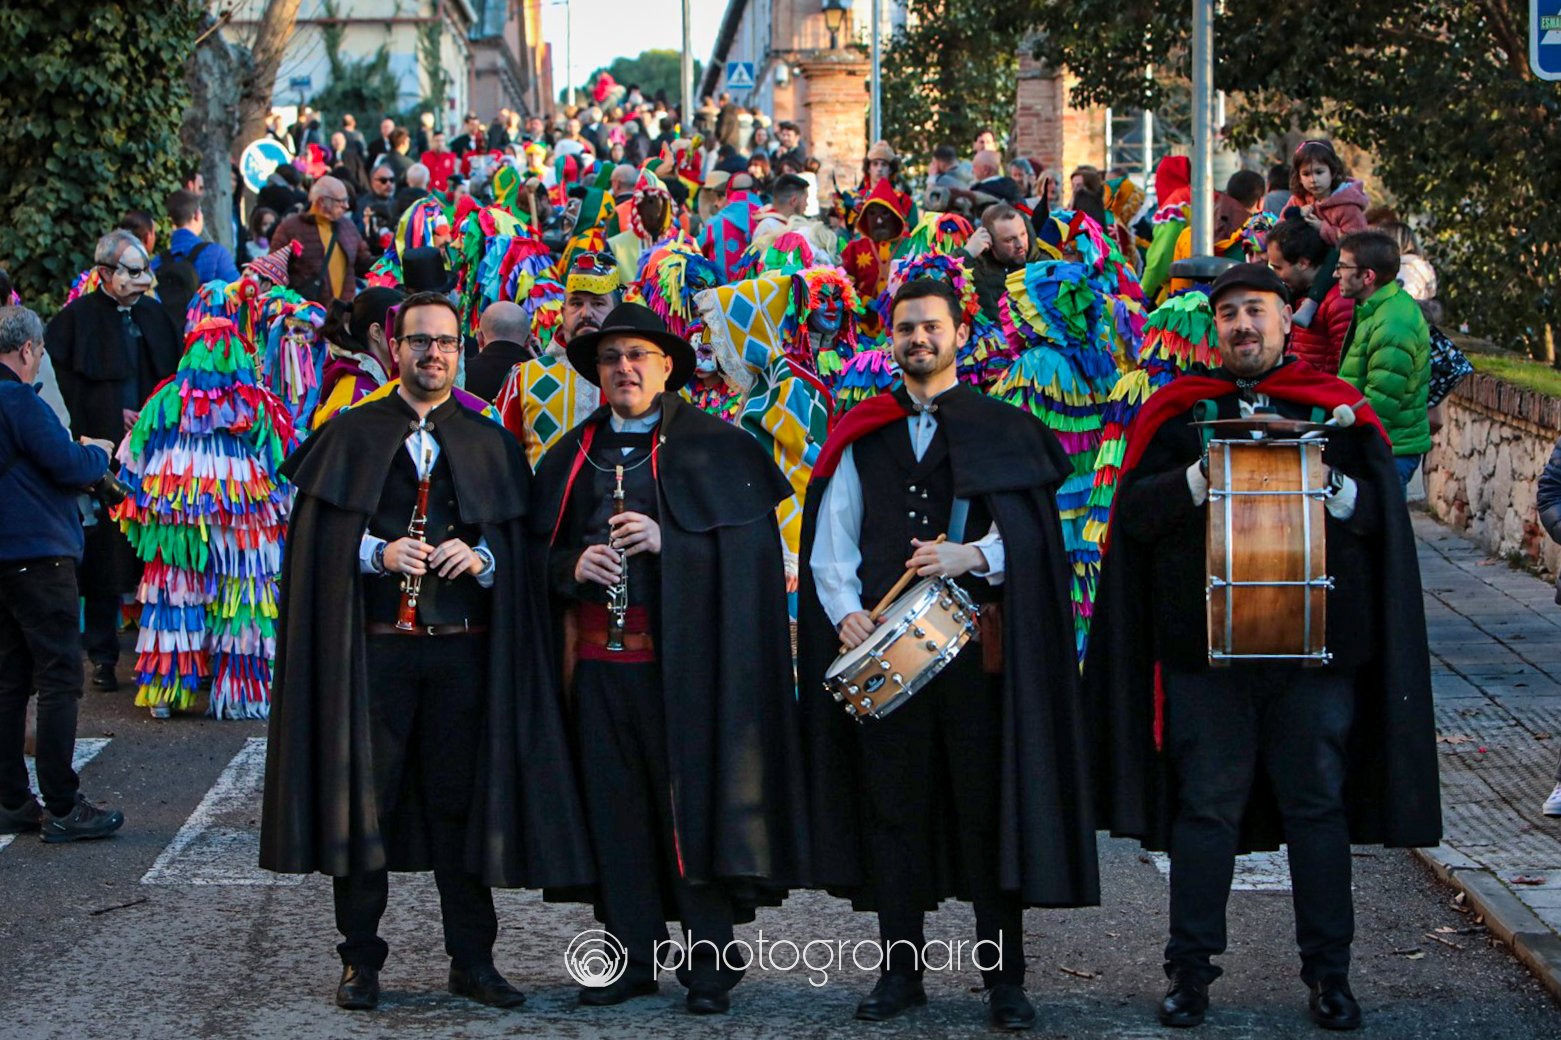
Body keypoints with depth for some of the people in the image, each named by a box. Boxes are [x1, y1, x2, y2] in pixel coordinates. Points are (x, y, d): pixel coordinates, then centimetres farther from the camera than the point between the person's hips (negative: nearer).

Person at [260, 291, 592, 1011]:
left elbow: (517, 544, 9)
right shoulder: (351, 436, 7)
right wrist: (379, 553, -15)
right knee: (365, 799, 0)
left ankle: (472, 960, 10)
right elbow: (319, 540, 1)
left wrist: (481, 558, -11)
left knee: (461, 801, 3)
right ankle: (361, 960, 9)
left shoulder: (487, 442, 13)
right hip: (373, 648, -1)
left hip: (461, 649, 2)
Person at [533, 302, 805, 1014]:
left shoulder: (716, 447, 2)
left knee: (692, 801, -4)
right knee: (616, 808, 5)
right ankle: (634, 957, 13)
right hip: (599, 658, 4)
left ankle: (709, 964, 3)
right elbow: (540, 548, 15)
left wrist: (667, 542, -16)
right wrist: (574, 564, -6)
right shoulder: (572, 455, 15)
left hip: (681, 655, -4)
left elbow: (747, 548, -4)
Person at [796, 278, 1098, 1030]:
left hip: (977, 647, -2)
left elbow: (1031, 534, -1)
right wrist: (845, 611, -8)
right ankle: (900, 972, 10)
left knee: (988, 805, -3)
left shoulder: (1003, 431, 8)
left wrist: (974, 556, -20)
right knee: (892, 806, 2)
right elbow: (830, 543, 9)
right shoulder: (861, 438, 15)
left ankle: (1004, 980, 2)